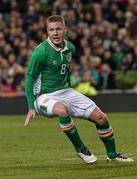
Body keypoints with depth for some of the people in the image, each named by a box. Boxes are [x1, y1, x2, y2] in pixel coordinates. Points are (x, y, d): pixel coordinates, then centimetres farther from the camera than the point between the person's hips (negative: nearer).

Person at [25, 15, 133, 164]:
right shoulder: (41, 52, -19)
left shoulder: (70, 48, 2)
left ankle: (112, 154, 19)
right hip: (44, 96, -6)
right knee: (63, 109, -39)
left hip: (65, 91, 6)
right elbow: (30, 78, -14)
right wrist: (31, 108, -20)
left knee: (100, 117, -2)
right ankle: (80, 149, -19)